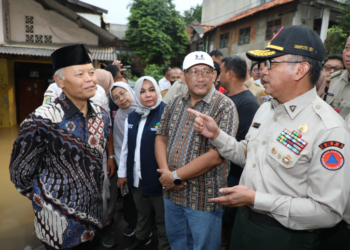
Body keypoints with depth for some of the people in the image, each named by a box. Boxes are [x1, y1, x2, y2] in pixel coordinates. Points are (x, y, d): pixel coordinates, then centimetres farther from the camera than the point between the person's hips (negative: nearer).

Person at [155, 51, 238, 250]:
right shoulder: (174, 104, 4)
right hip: (172, 192, 6)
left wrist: (175, 176, -17)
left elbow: (215, 156, -21)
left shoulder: (225, 107, -14)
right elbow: (161, 138, 6)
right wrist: (165, 171, -11)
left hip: (204, 198, -5)